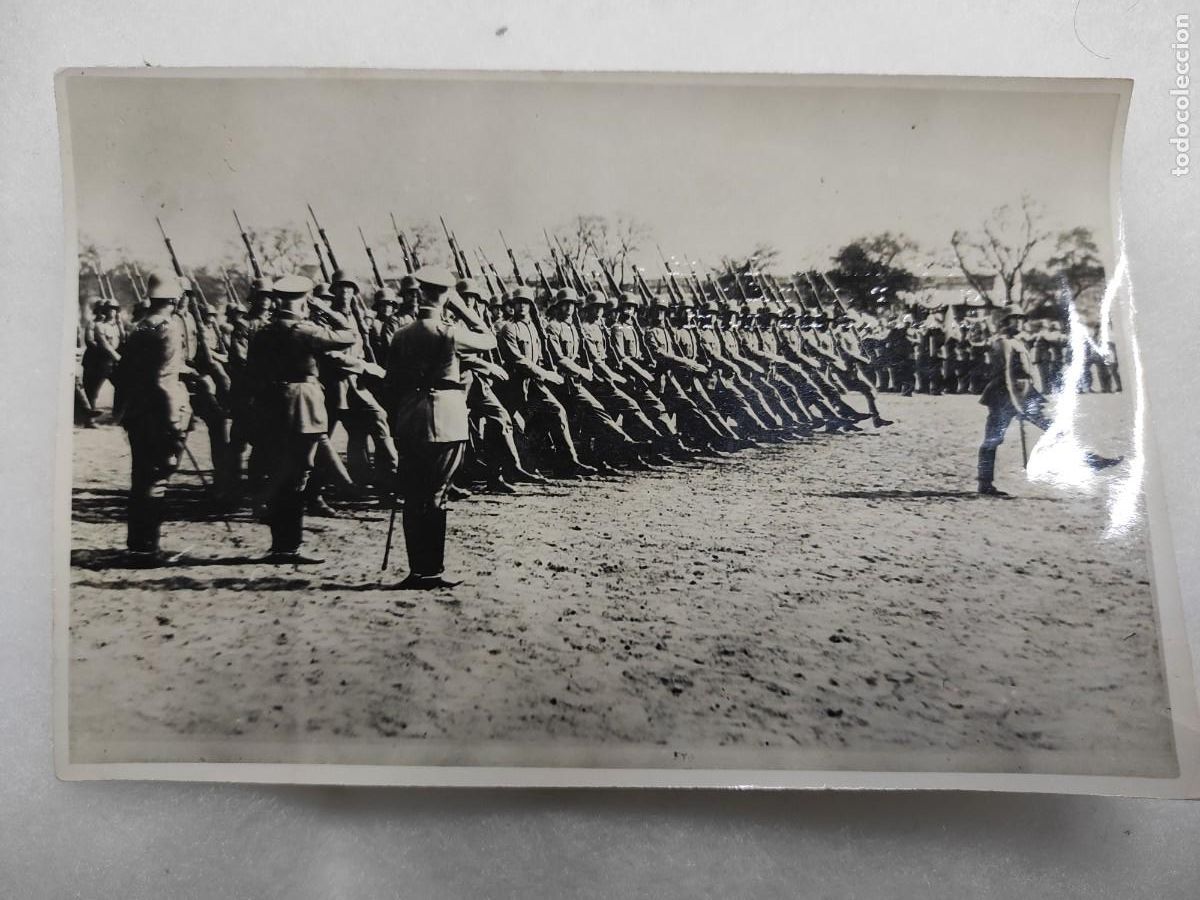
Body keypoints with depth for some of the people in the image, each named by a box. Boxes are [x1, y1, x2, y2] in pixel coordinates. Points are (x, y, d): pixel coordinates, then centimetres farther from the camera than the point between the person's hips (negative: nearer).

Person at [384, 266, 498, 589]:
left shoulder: (401, 335, 6)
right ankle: (431, 571, 2)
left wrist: (396, 423, 17)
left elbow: (391, 384, 10)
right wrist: (463, 309, 7)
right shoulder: (448, 332, -9)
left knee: (413, 496, 9)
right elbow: (489, 340, 5)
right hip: (445, 421, -5)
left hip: (409, 421, 5)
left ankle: (418, 571, 16)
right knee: (435, 496, -1)